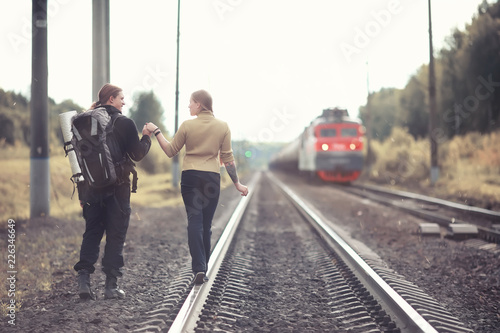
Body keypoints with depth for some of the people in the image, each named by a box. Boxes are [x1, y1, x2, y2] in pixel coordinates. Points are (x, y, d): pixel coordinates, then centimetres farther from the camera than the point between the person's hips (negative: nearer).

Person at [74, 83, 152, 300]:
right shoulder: (125, 123, -8)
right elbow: (137, 154, -4)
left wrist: (82, 192, 9)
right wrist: (146, 137, 14)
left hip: (91, 187, 4)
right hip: (117, 188, -4)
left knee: (91, 233, 13)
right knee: (116, 236, 4)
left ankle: (83, 278, -1)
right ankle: (111, 285, 3)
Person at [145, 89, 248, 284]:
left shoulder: (187, 125, -3)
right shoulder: (222, 127, 1)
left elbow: (170, 151, 4)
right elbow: (227, 158, 3)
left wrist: (156, 131, 14)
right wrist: (237, 183, 11)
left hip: (190, 176, -2)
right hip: (212, 178, 2)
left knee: (194, 220, -5)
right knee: (206, 224, 10)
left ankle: (198, 268, -18)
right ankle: (203, 270, 17)